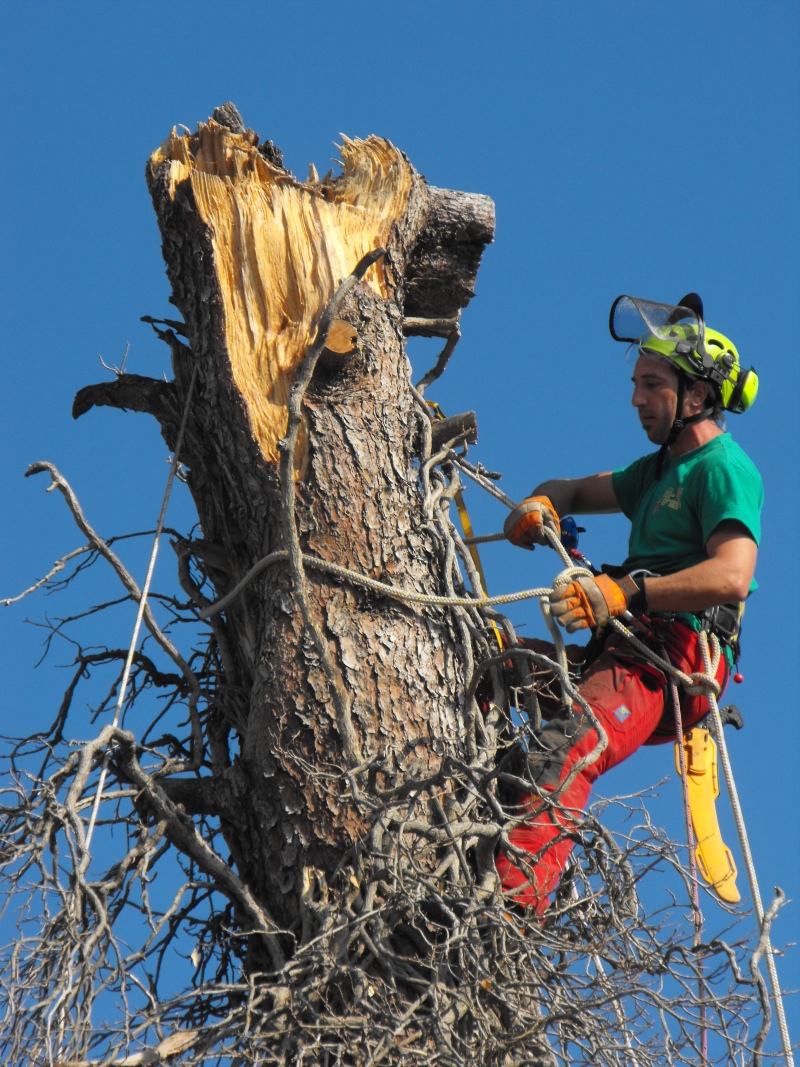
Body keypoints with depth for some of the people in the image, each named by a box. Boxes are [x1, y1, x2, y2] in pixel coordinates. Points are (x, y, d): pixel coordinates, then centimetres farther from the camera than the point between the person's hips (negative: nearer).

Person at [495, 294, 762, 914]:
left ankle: (511, 902, -49)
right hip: (627, 652, 10)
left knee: (561, 754, -34)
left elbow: (732, 578, -21)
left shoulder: (725, 469, -4)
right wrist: (542, 503, 8)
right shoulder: (661, 468, 26)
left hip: (675, 661, -10)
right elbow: (576, 490, 34)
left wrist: (623, 593, -29)